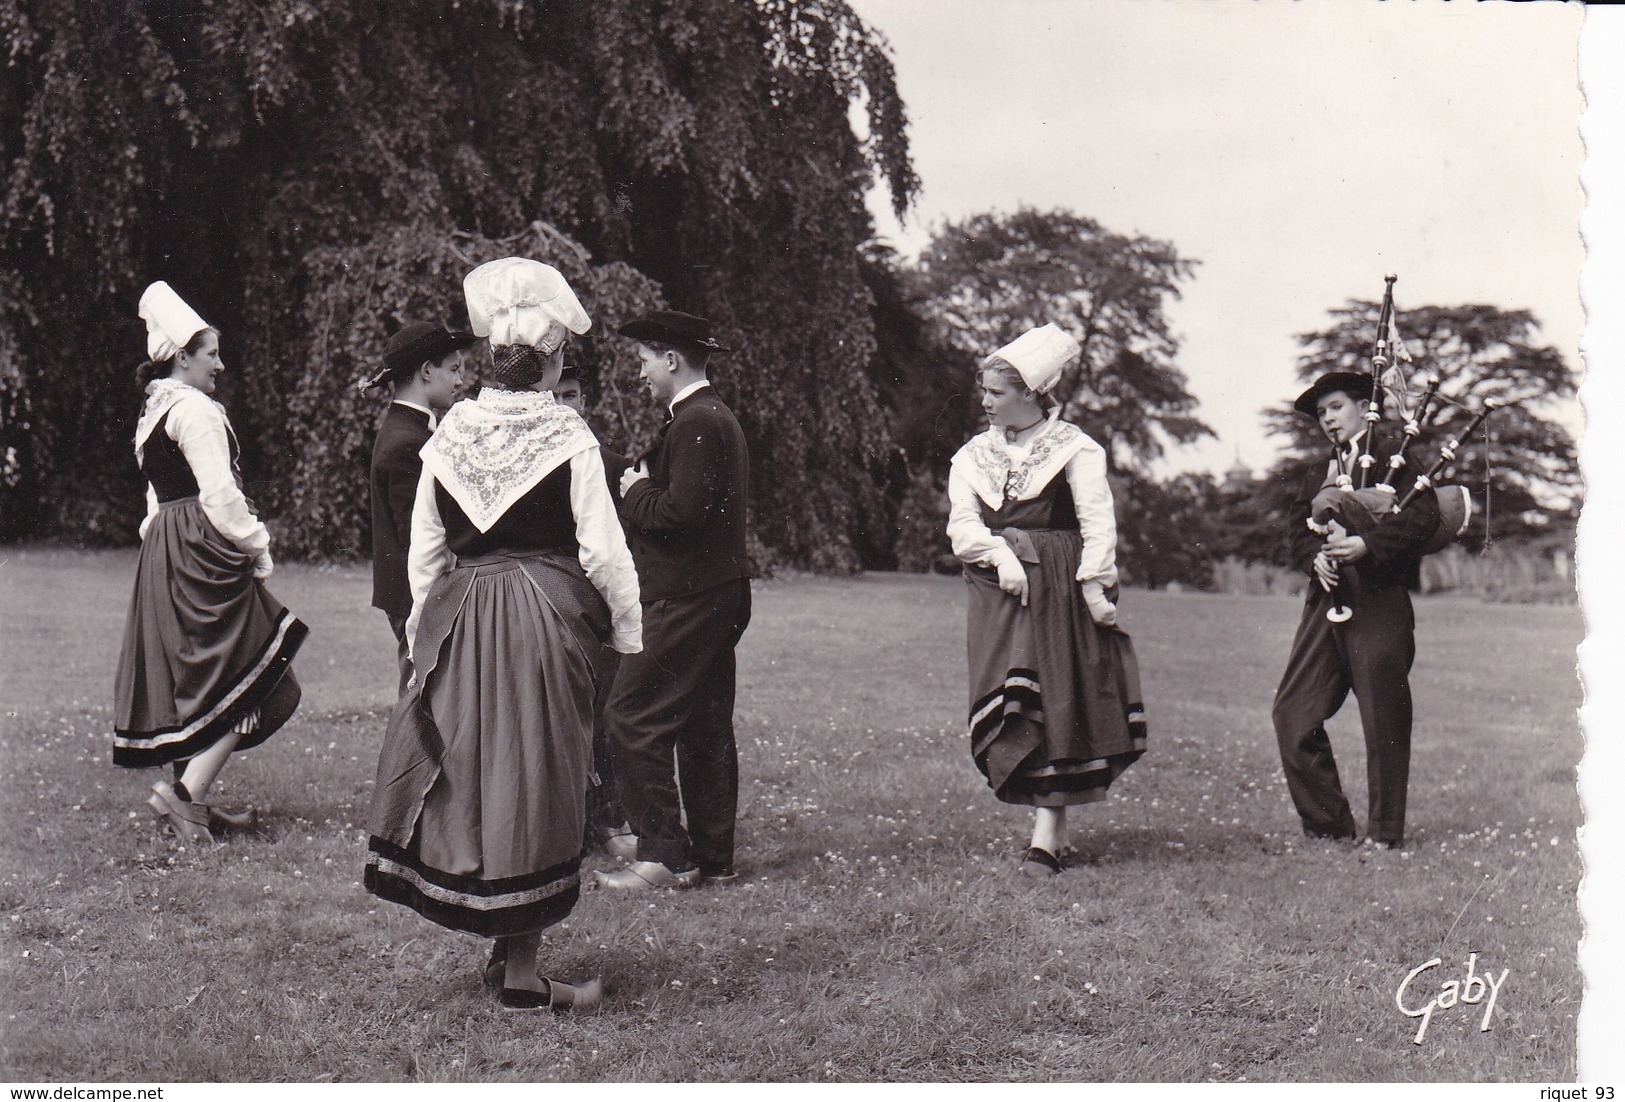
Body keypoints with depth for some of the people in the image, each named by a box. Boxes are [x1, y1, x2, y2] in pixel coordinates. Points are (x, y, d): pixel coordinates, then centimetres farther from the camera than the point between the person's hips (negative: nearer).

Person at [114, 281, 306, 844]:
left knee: (195, 680, 13)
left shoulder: (151, 412, 18)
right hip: (205, 550, -10)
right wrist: (257, 549, -9)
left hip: (164, 553, 10)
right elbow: (219, 494, -18)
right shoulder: (194, 409, -13)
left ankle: (191, 799, 17)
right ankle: (185, 793, -12)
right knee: (251, 682, -6)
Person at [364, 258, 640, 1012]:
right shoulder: (569, 439, -9)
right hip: (548, 618, -4)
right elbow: (602, 551, -9)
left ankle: (501, 945, 23)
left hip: (461, 620, 4)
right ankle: (521, 976, 9)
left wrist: (423, 632, 18)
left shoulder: (449, 434, 3)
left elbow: (424, 550, 7)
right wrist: (627, 632, 4)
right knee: (535, 781, 3)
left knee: (472, 774, 15)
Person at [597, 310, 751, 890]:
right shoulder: (717, 417, 17)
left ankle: (665, 854, -5)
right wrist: (644, 487, 7)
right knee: (705, 723, 13)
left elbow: (678, 513, -23)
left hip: (684, 598, -11)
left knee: (633, 717, -7)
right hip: (717, 595, 11)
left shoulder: (695, 423, -16)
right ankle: (713, 855, 19)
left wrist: (636, 492, -7)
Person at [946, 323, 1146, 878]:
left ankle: (1045, 839, -7)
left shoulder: (1074, 448, 1)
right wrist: (1000, 554, -15)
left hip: (1060, 590, -4)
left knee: (1055, 704, -6)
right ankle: (1051, 827, 9)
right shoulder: (973, 456, 14)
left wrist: (1094, 584, -18)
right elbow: (962, 526, 4)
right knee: (1008, 710, -1)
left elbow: (1097, 521, -6)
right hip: (998, 592, 4)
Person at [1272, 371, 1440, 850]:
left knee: (1383, 719, -2)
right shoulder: (1319, 472, 23)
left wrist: (1366, 545, -18)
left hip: (1378, 602, -7)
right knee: (1293, 712, 0)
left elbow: (1425, 515, -10)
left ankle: (1385, 832, 9)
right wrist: (1315, 556, -3)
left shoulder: (1392, 455, 1)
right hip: (1326, 599, 7)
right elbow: (1297, 525, 18)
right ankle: (1327, 823, 9)